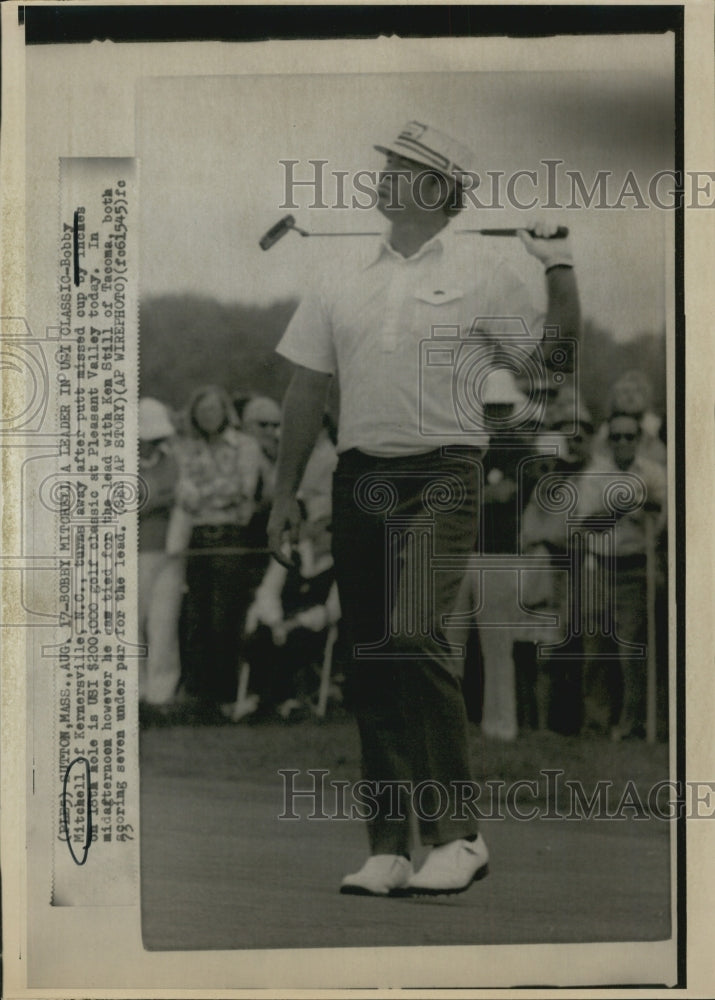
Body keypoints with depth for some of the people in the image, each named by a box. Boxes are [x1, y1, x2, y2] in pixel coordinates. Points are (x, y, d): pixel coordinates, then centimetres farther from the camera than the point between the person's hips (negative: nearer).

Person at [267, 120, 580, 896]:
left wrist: (560, 269, -2)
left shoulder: (483, 273, 4)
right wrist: (285, 493, 14)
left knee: (414, 635, -23)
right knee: (370, 660, 4)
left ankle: (457, 831, -14)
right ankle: (388, 848, 12)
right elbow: (307, 390, 17)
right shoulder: (345, 281, 15)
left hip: (443, 475, -5)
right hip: (359, 476, 5)